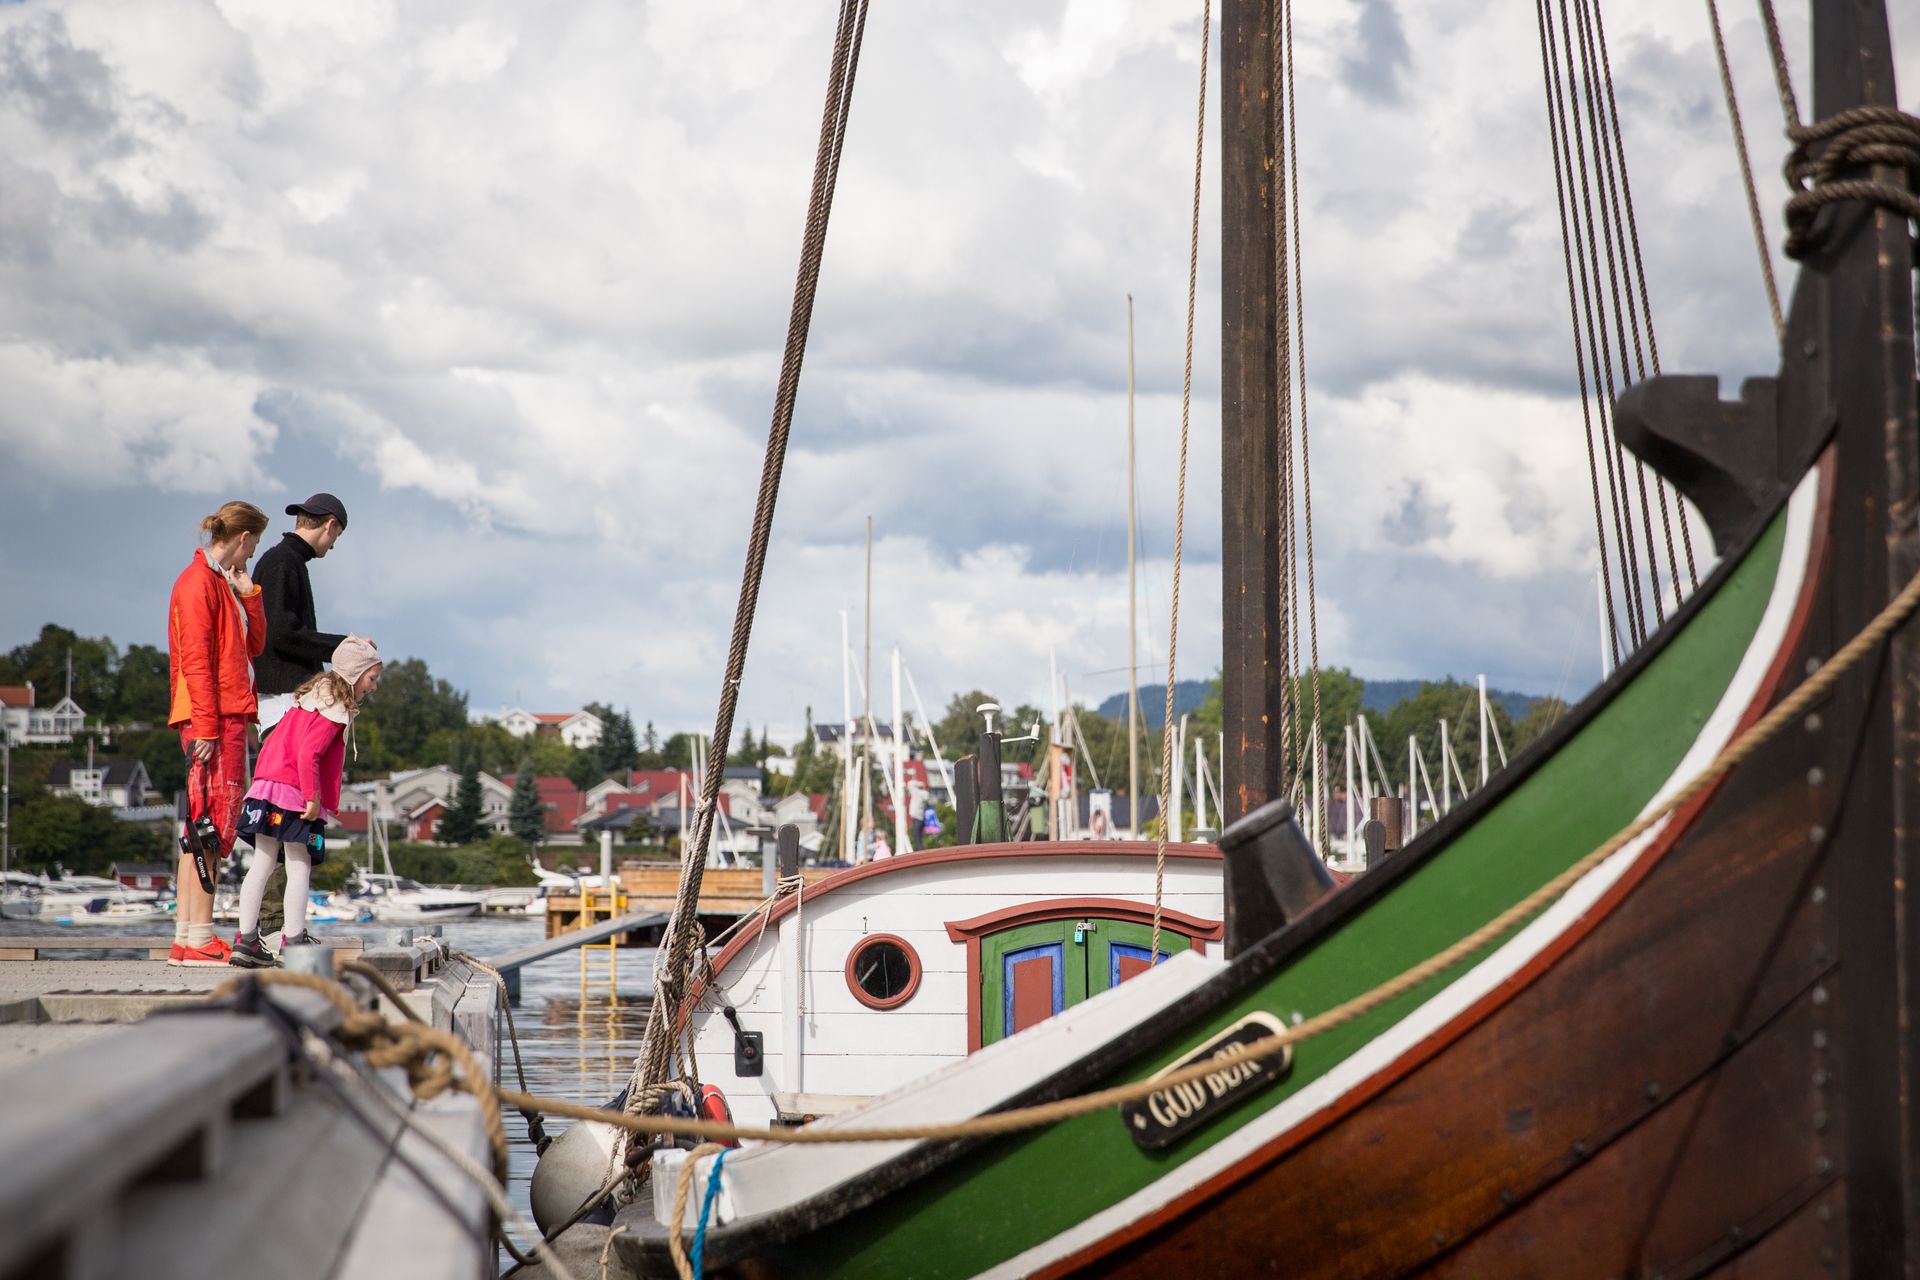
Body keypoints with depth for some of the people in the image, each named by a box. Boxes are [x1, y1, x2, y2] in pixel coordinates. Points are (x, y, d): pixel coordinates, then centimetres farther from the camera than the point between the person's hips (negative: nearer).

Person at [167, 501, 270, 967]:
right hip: (213, 719, -10)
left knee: (208, 825, 10)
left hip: (229, 718, 10)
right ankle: (198, 938, -11)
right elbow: (195, 661, -16)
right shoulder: (198, 582, -9)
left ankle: (186, 936, 12)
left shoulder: (222, 582, 21)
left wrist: (249, 595, 6)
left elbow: (254, 646, 18)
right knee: (212, 822, -11)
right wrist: (206, 726, -20)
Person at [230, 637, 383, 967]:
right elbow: (308, 755, -19)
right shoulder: (334, 709, -11)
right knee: (299, 867, -2)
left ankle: (246, 942, 9)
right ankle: (293, 943, 0)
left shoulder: (315, 694, 19)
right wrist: (313, 799, -17)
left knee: (262, 864, 8)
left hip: (266, 788, 9)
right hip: (294, 794, -9)